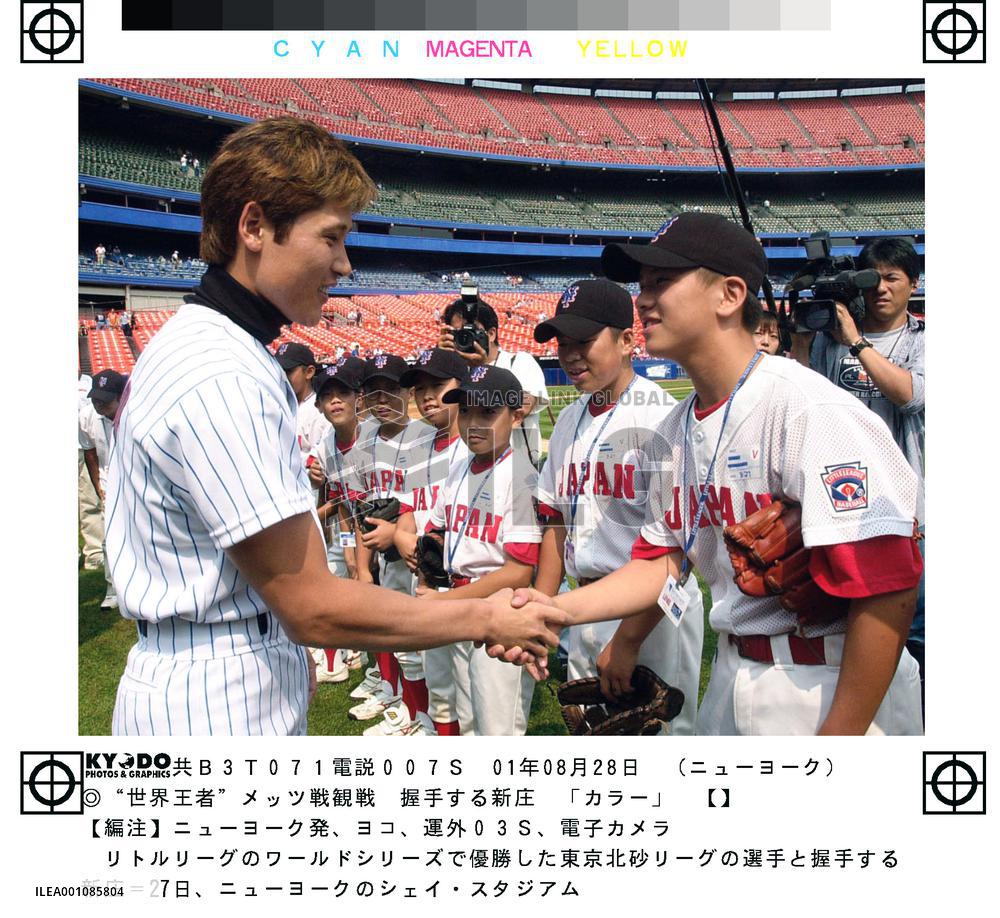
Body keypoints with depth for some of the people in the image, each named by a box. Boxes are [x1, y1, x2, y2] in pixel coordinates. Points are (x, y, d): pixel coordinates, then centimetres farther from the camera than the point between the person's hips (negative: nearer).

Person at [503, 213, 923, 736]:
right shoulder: (676, 429, 4)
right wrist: (556, 609, -1)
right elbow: (663, 559, 9)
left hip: (828, 688, -8)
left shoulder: (809, 409, -22)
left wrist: (841, 734, -21)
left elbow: (888, 582, -24)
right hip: (730, 677, 8)